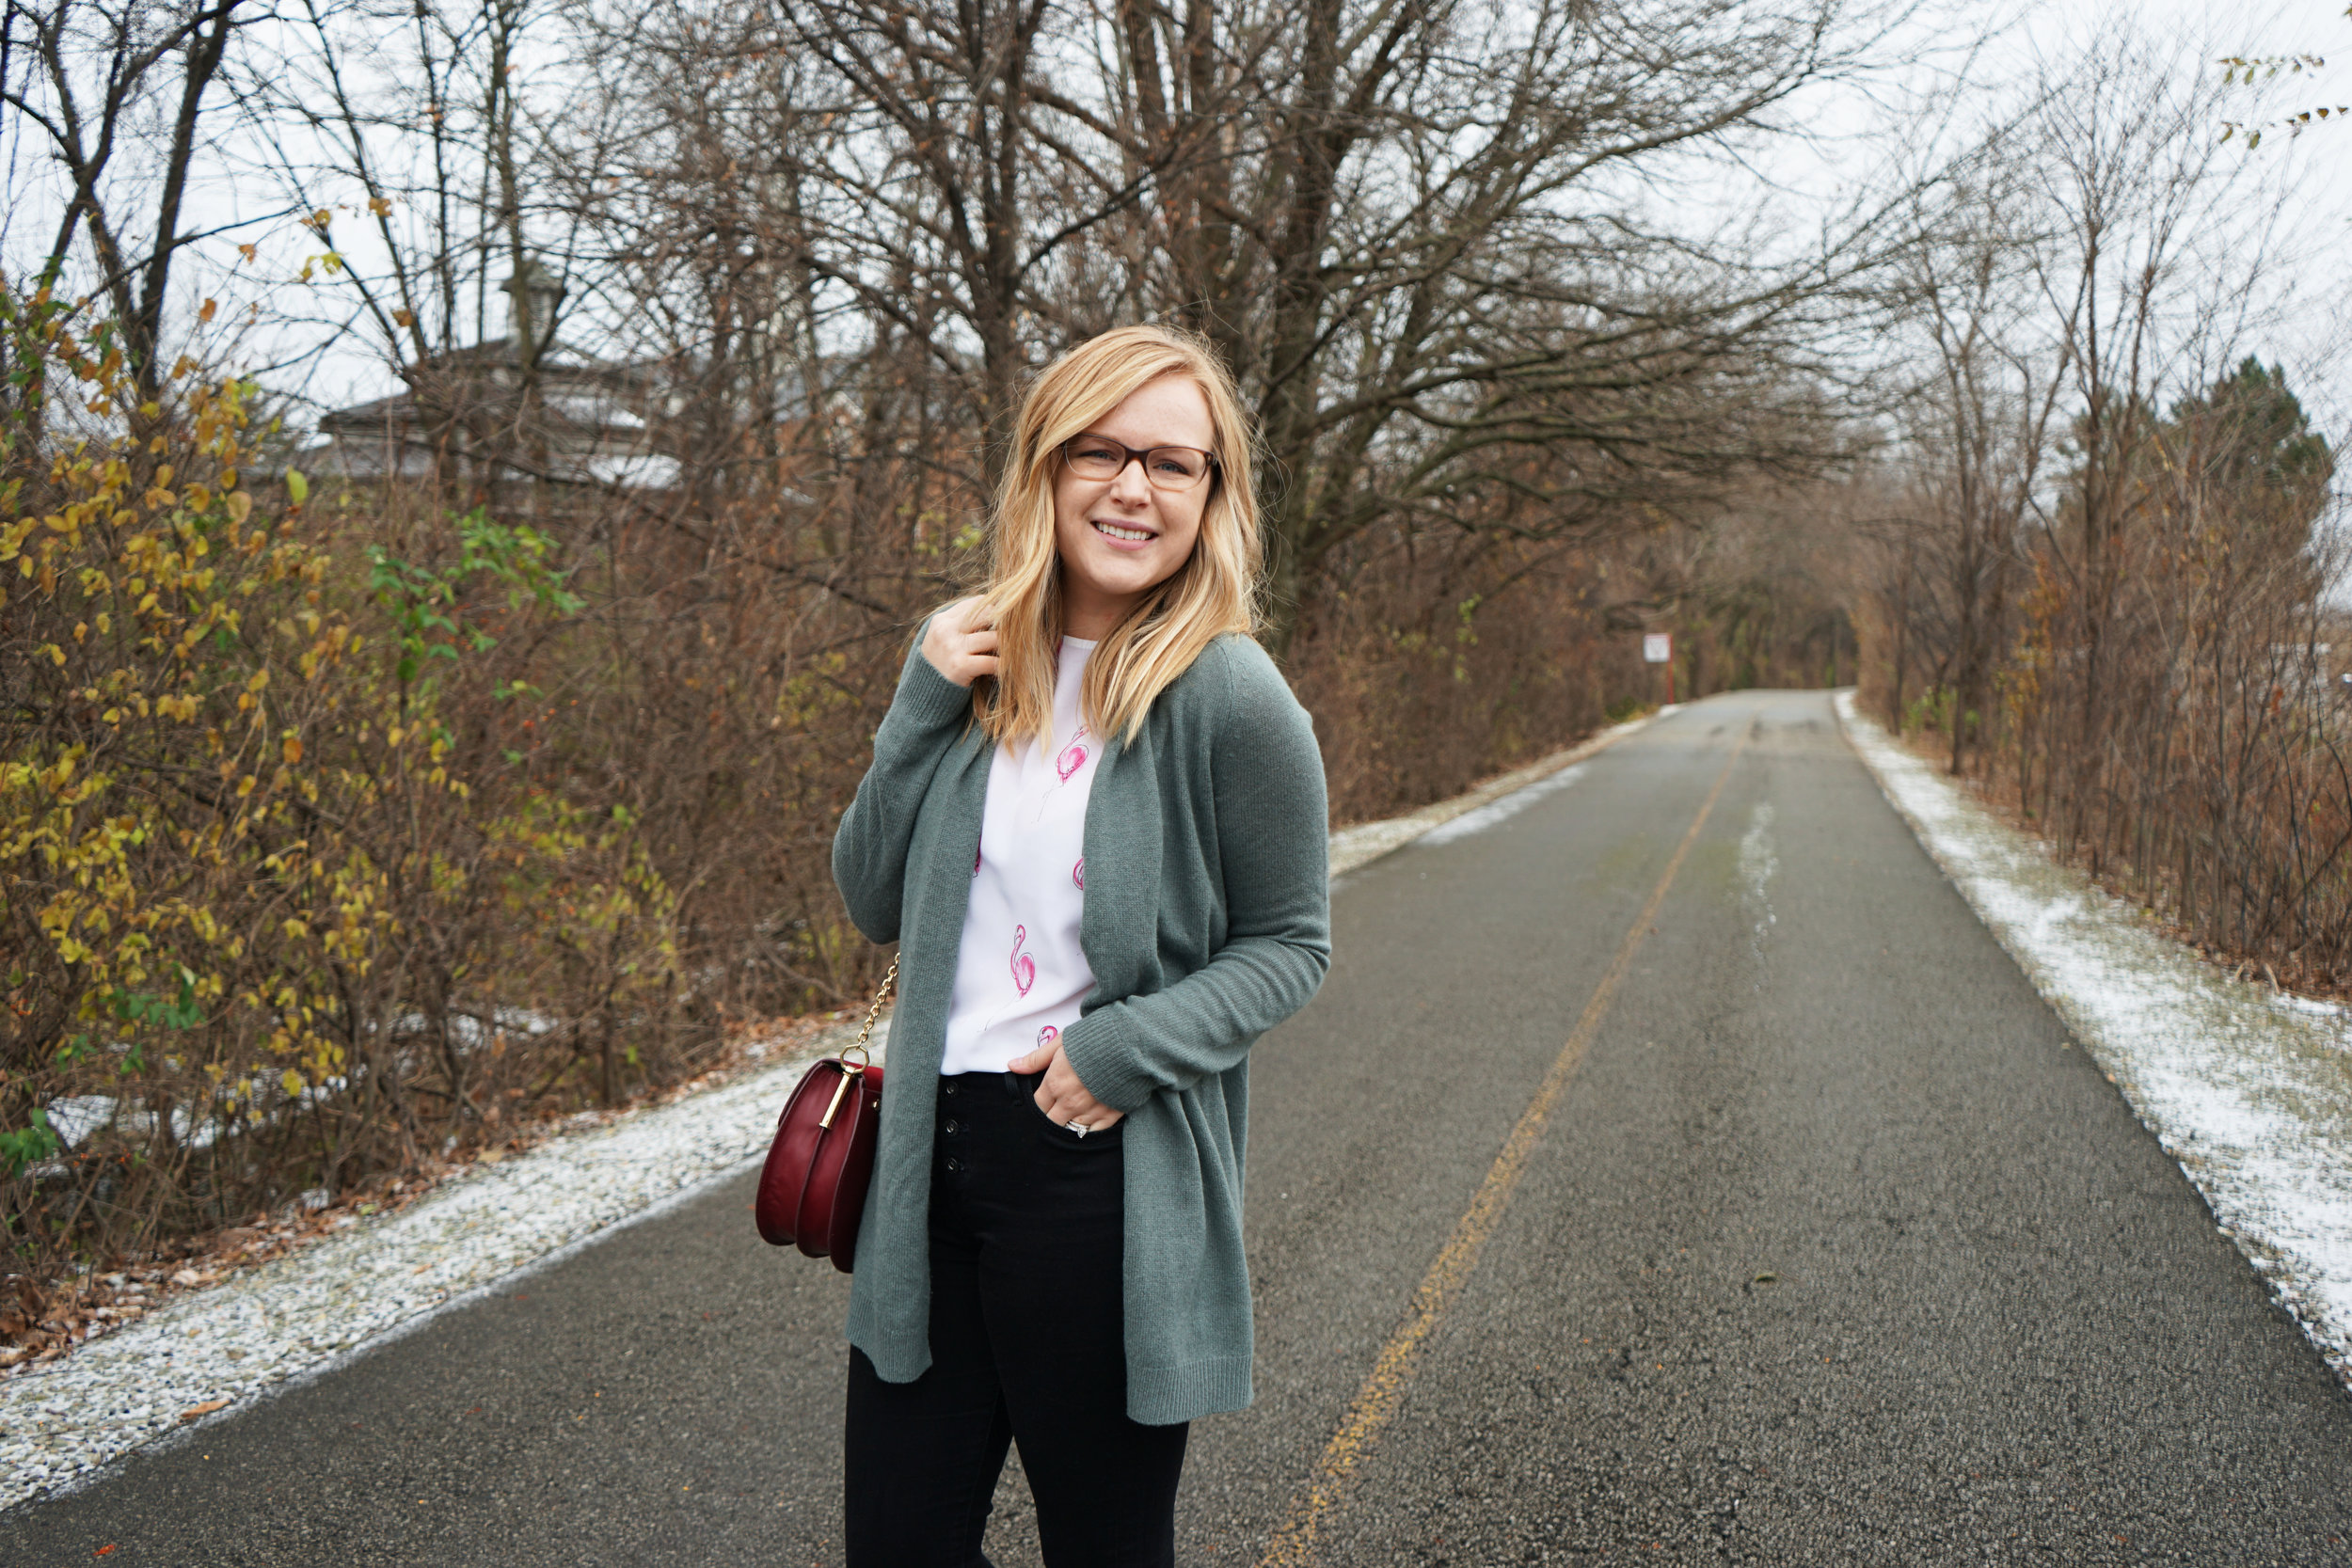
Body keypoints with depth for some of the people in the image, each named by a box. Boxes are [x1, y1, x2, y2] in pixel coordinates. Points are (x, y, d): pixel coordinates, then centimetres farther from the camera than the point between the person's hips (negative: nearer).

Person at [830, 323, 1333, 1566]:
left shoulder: (1228, 698, -12)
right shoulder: (978, 663, 3)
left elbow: (1289, 945, -4)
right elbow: (875, 904, 6)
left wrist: (1130, 1048, -19)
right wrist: (923, 707, -6)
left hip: (1108, 1176, -5)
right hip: (933, 1160, 5)